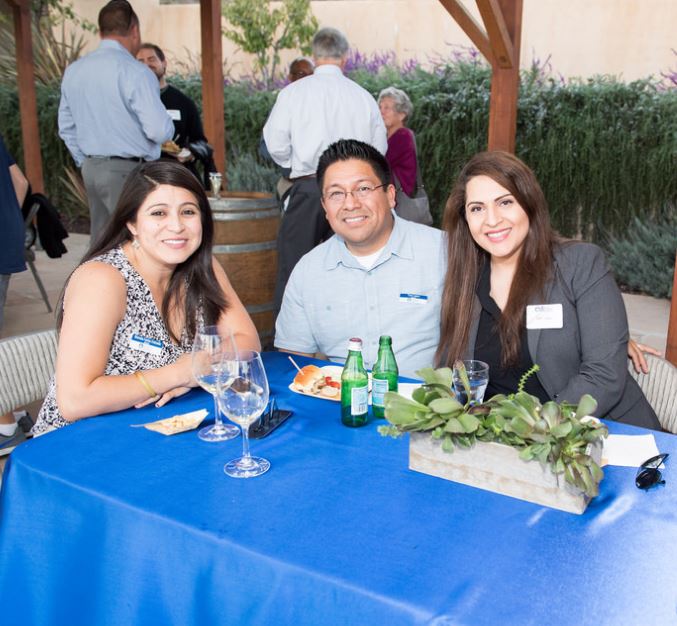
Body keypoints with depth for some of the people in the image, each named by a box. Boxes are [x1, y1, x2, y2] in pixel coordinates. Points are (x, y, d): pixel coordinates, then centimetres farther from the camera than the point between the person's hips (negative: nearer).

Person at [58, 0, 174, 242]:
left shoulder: (73, 70, 9)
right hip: (128, 171, -7)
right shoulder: (135, 72, -14)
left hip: (91, 169, 7)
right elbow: (160, 131, -18)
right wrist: (169, 127, 4)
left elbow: (66, 128, 15)